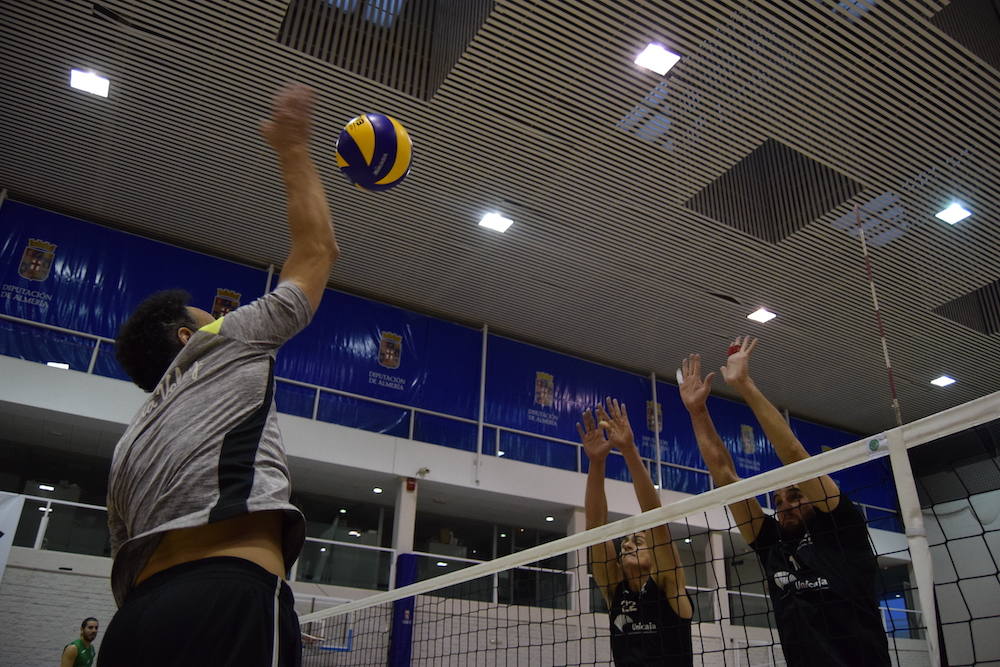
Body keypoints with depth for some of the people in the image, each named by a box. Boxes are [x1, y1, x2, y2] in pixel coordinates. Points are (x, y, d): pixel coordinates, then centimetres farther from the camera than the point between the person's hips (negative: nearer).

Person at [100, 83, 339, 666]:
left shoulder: (131, 443, 29)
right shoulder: (222, 348, 13)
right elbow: (317, 251, 19)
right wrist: (293, 149, 30)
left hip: (138, 619, 8)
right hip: (230, 603, -8)